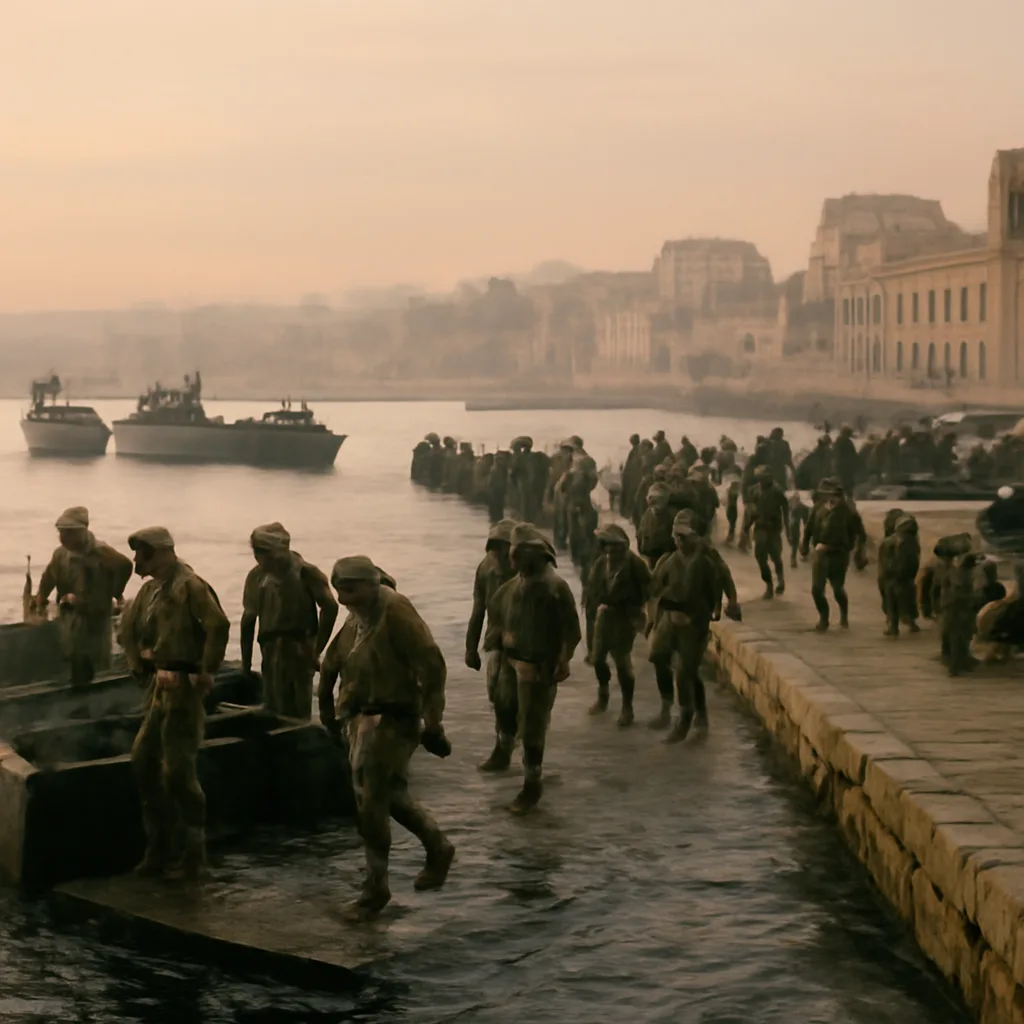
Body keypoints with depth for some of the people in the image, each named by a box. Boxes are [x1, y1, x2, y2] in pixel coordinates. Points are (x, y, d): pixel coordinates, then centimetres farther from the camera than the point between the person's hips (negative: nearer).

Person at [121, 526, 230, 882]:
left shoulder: (189, 585, -16)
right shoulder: (150, 588, 12)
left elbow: (219, 626, -26)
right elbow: (129, 627, 25)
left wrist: (206, 672, -20)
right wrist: (140, 666, 14)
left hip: (182, 685, -9)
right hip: (160, 683, 9)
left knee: (178, 769, -6)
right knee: (143, 759, 11)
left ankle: (194, 851, 6)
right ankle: (158, 845, 21)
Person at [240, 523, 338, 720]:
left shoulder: (305, 573, -9)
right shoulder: (257, 576, 5)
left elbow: (330, 608, -9)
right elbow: (249, 619, 13)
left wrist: (316, 650, -10)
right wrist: (246, 661, 13)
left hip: (299, 651, -4)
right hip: (271, 654, 4)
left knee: (297, 716, -5)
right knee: (272, 713, 5)